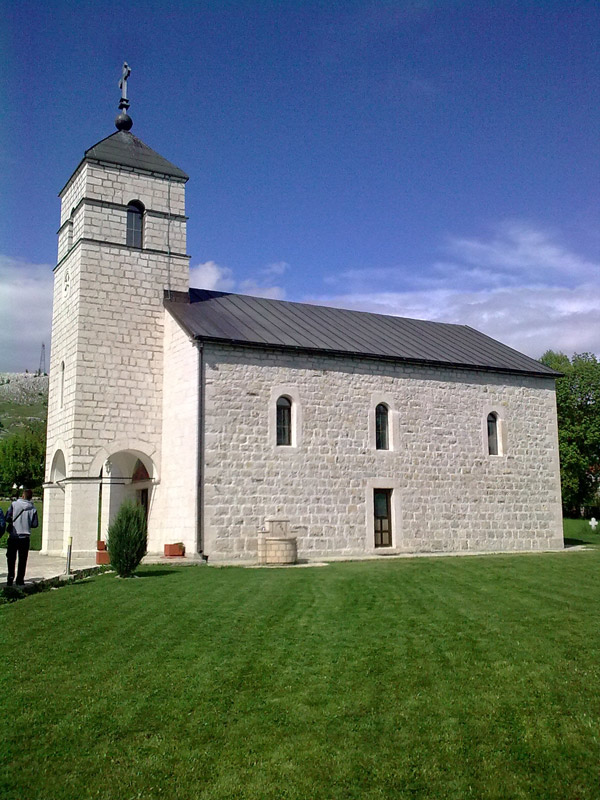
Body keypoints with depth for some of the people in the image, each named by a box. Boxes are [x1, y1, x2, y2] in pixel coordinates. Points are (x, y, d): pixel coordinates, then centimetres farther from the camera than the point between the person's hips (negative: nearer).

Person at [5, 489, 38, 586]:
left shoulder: (14, 504, -5)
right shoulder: (33, 508, -2)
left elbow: (7, 518, -6)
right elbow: (35, 524, -2)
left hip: (13, 536, -1)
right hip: (25, 537, 1)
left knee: (11, 558, 9)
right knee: (22, 560, 9)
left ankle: (10, 577, -3)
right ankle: (20, 580, 10)